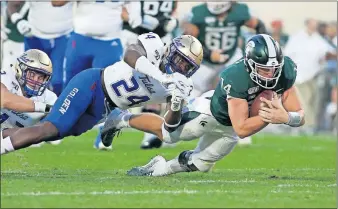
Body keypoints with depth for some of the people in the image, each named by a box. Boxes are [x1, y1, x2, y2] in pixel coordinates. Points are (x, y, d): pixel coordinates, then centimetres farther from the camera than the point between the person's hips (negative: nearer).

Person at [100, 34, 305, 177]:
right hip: (212, 110, -5)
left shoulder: (286, 72, -28)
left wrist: (286, 117, -46)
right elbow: (242, 129, -41)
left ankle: (159, 169, 41)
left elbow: (300, 117, -24)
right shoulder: (237, 78, -43)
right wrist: (270, 116, -48)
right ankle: (123, 119, 37)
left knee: (200, 165, 17)